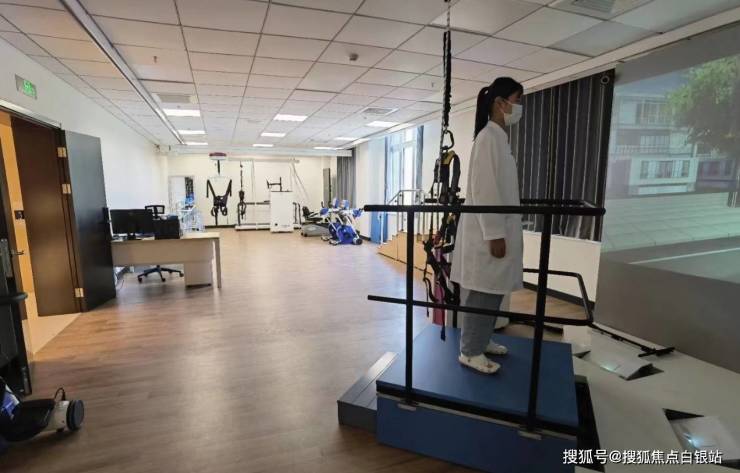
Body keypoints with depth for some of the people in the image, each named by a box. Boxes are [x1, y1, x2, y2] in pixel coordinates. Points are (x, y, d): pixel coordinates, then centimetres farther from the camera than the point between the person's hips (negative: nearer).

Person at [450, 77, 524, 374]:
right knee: (482, 292, -1)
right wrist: (494, 234, -21)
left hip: (498, 227, 10)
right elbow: (484, 190, -20)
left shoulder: (500, 137, 17)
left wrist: (501, 232, 19)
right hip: (487, 232, -10)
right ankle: (470, 351, 12)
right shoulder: (489, 136, -13)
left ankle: (482, 341, 30)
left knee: (494, 290, 16)